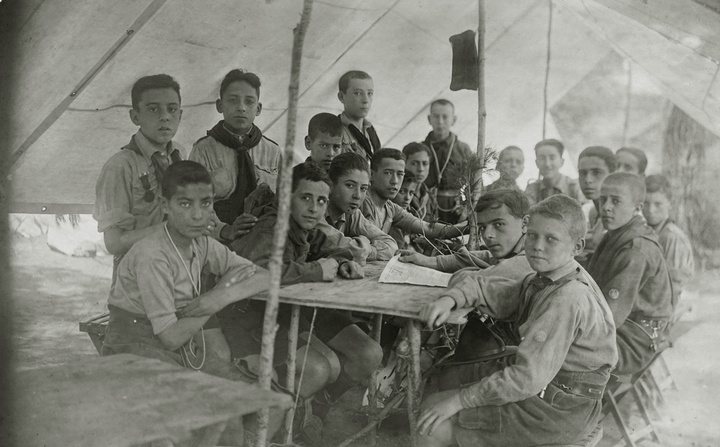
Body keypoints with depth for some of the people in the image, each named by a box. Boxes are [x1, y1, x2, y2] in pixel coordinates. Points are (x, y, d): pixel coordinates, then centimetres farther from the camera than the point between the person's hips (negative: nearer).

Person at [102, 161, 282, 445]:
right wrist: (220, 295, -13)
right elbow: (170, 337, -21)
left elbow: (263, 277, 5)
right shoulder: (152, 257, -22)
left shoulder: (202, 244, 1)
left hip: (187, 345, 7)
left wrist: (228, 294, -15)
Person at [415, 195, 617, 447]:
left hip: (559, 411, -9)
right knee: (452, 376, 19)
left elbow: (529, 378, -30)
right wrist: (449, 299, -11)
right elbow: (480, 286, 11)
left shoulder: (568, 299, -27)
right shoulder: (543, 280, 2)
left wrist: (459, 399, -24)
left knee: (436, 425, -11)